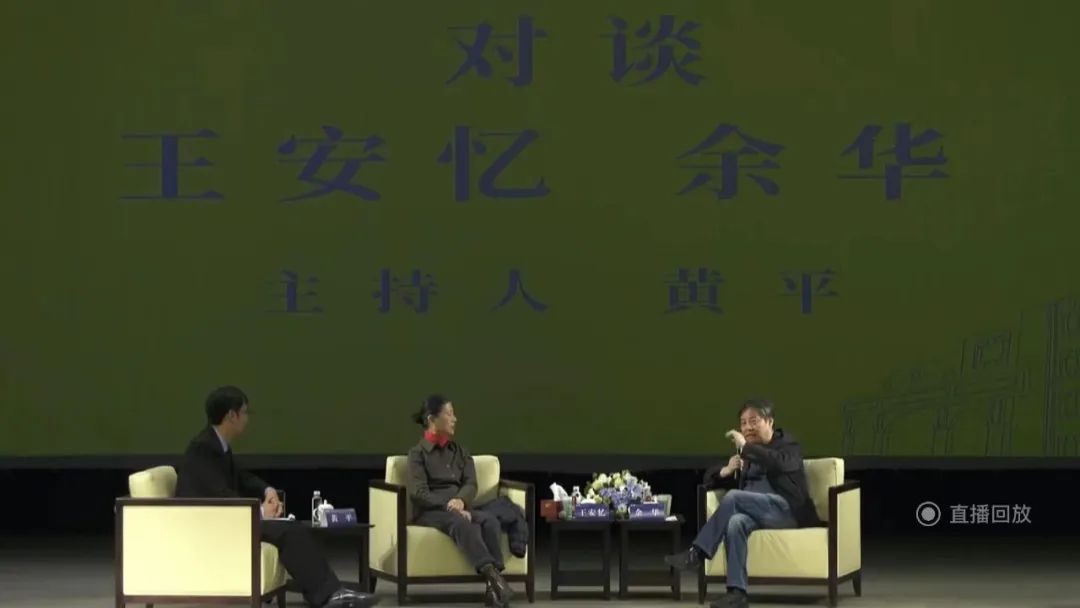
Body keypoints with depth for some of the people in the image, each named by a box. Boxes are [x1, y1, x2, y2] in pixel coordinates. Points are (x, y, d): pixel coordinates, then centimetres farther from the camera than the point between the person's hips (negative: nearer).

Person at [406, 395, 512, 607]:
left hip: (460, 508, 4)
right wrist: (449, 506, -21)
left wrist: (460, 501, -19)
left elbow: (471, 484, 5)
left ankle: (493, 586, -43)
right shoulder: (418, 453, 5)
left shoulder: (460, 452, 20)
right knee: (460, 522, -39)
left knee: (490, 520, -30)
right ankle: (493, 576, -53)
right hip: (430, 512, -4)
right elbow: (418, 493, -8)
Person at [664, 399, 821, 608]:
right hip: (756, 512, 5)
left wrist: (746, 447, -21)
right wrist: (726, 470, -2)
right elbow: (710, 475, 21)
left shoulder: (787, 444, 6)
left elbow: (780, 463, -20)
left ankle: (697, 553, -29)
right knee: (736, 522, -34)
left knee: (733, 497, -31)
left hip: (786, 510, -5)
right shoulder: (747, 452, 24)